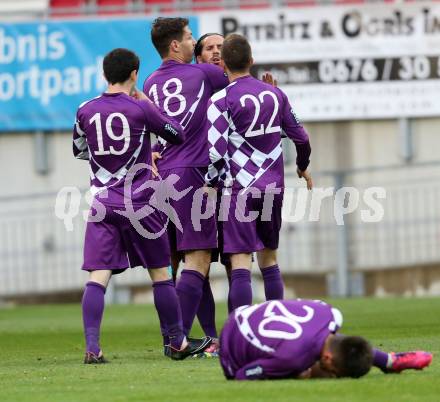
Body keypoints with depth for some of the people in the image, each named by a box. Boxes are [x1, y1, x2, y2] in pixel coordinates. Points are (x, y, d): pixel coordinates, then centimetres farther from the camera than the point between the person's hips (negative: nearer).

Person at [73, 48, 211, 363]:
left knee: (98, 277, -4)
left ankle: (92, 347, -17)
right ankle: (178, 344, 19)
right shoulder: (140, 109, -8)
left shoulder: (85, 111, 2)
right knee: (160, 273, 11)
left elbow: (79, 150, 19)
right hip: (139, 203, -2)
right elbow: (178, 135, 6)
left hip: (101, 204, 2)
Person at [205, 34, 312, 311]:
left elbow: (215, 150, -16)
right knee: (269, 257, 16)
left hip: (239, 188, -5)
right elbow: (301, 137, 15)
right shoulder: (275, 94, 7)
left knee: (241, 261, -8)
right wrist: (303, 167, 33)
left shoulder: (221, 100, -10)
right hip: (273, 187, 5)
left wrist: (211, 183, 0)